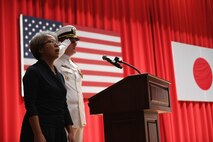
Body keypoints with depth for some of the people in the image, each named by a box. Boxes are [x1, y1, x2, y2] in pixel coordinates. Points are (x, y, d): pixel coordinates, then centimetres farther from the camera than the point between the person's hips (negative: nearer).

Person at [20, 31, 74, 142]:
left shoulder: (59, 75, 15)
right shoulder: (33, 71, -7)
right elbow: (30, 106, -15)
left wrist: (70, 131, 9)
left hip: (59, 130, 7)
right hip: (40, 129, -7)